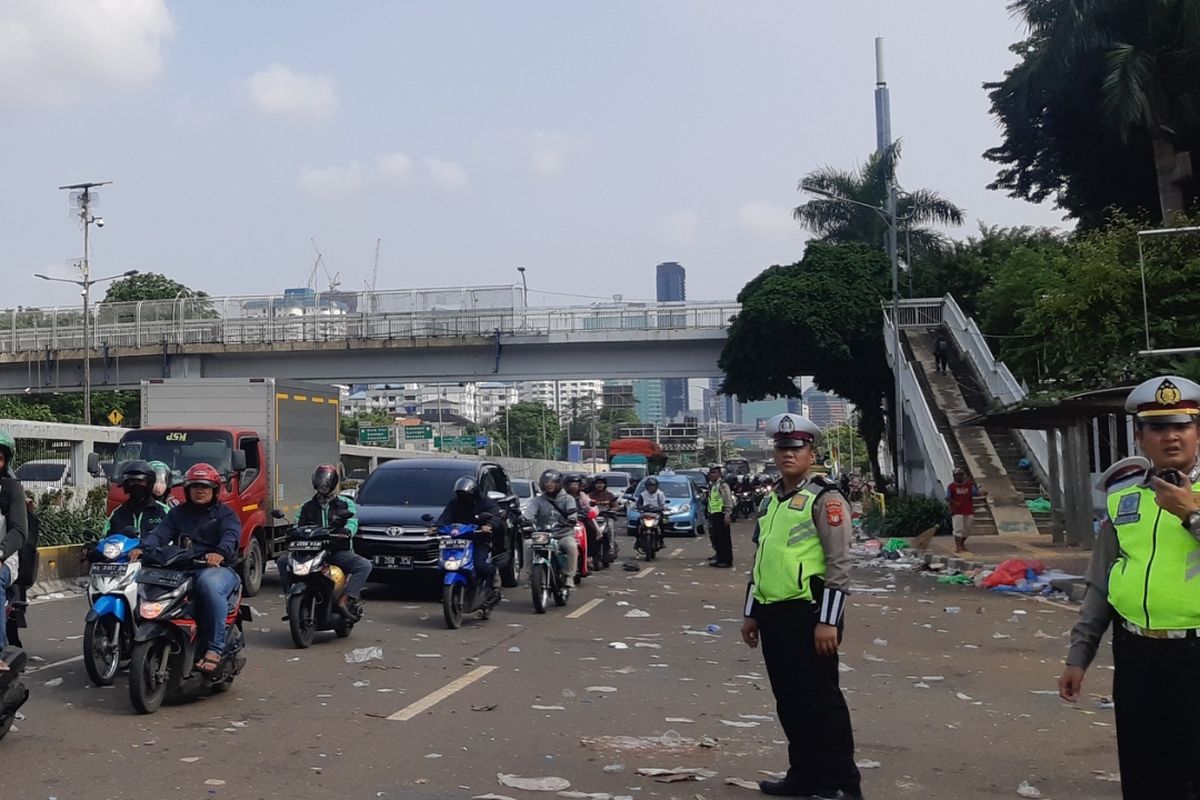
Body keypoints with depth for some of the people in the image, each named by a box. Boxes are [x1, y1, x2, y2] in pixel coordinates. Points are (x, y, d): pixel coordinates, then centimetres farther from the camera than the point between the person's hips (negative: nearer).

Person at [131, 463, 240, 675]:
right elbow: (161, 532, 7)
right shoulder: (178, 512, 24)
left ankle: (215, 649, -34)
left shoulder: (225, 513, 11)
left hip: (218, 568, -4)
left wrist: (220, 553, -33)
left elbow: (231, 535, -10)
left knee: (208, 584, -39)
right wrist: (143, 547, -16)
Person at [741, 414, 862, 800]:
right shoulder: (772, 500, 15)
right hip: (773, 615, 8)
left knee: (822, 702, -1)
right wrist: (751, 613, 19)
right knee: (789, 701, 14)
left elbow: (839, 564, -14)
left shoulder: (825, 498, -8)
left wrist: (827, 621, -18)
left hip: (807, 615, -8)